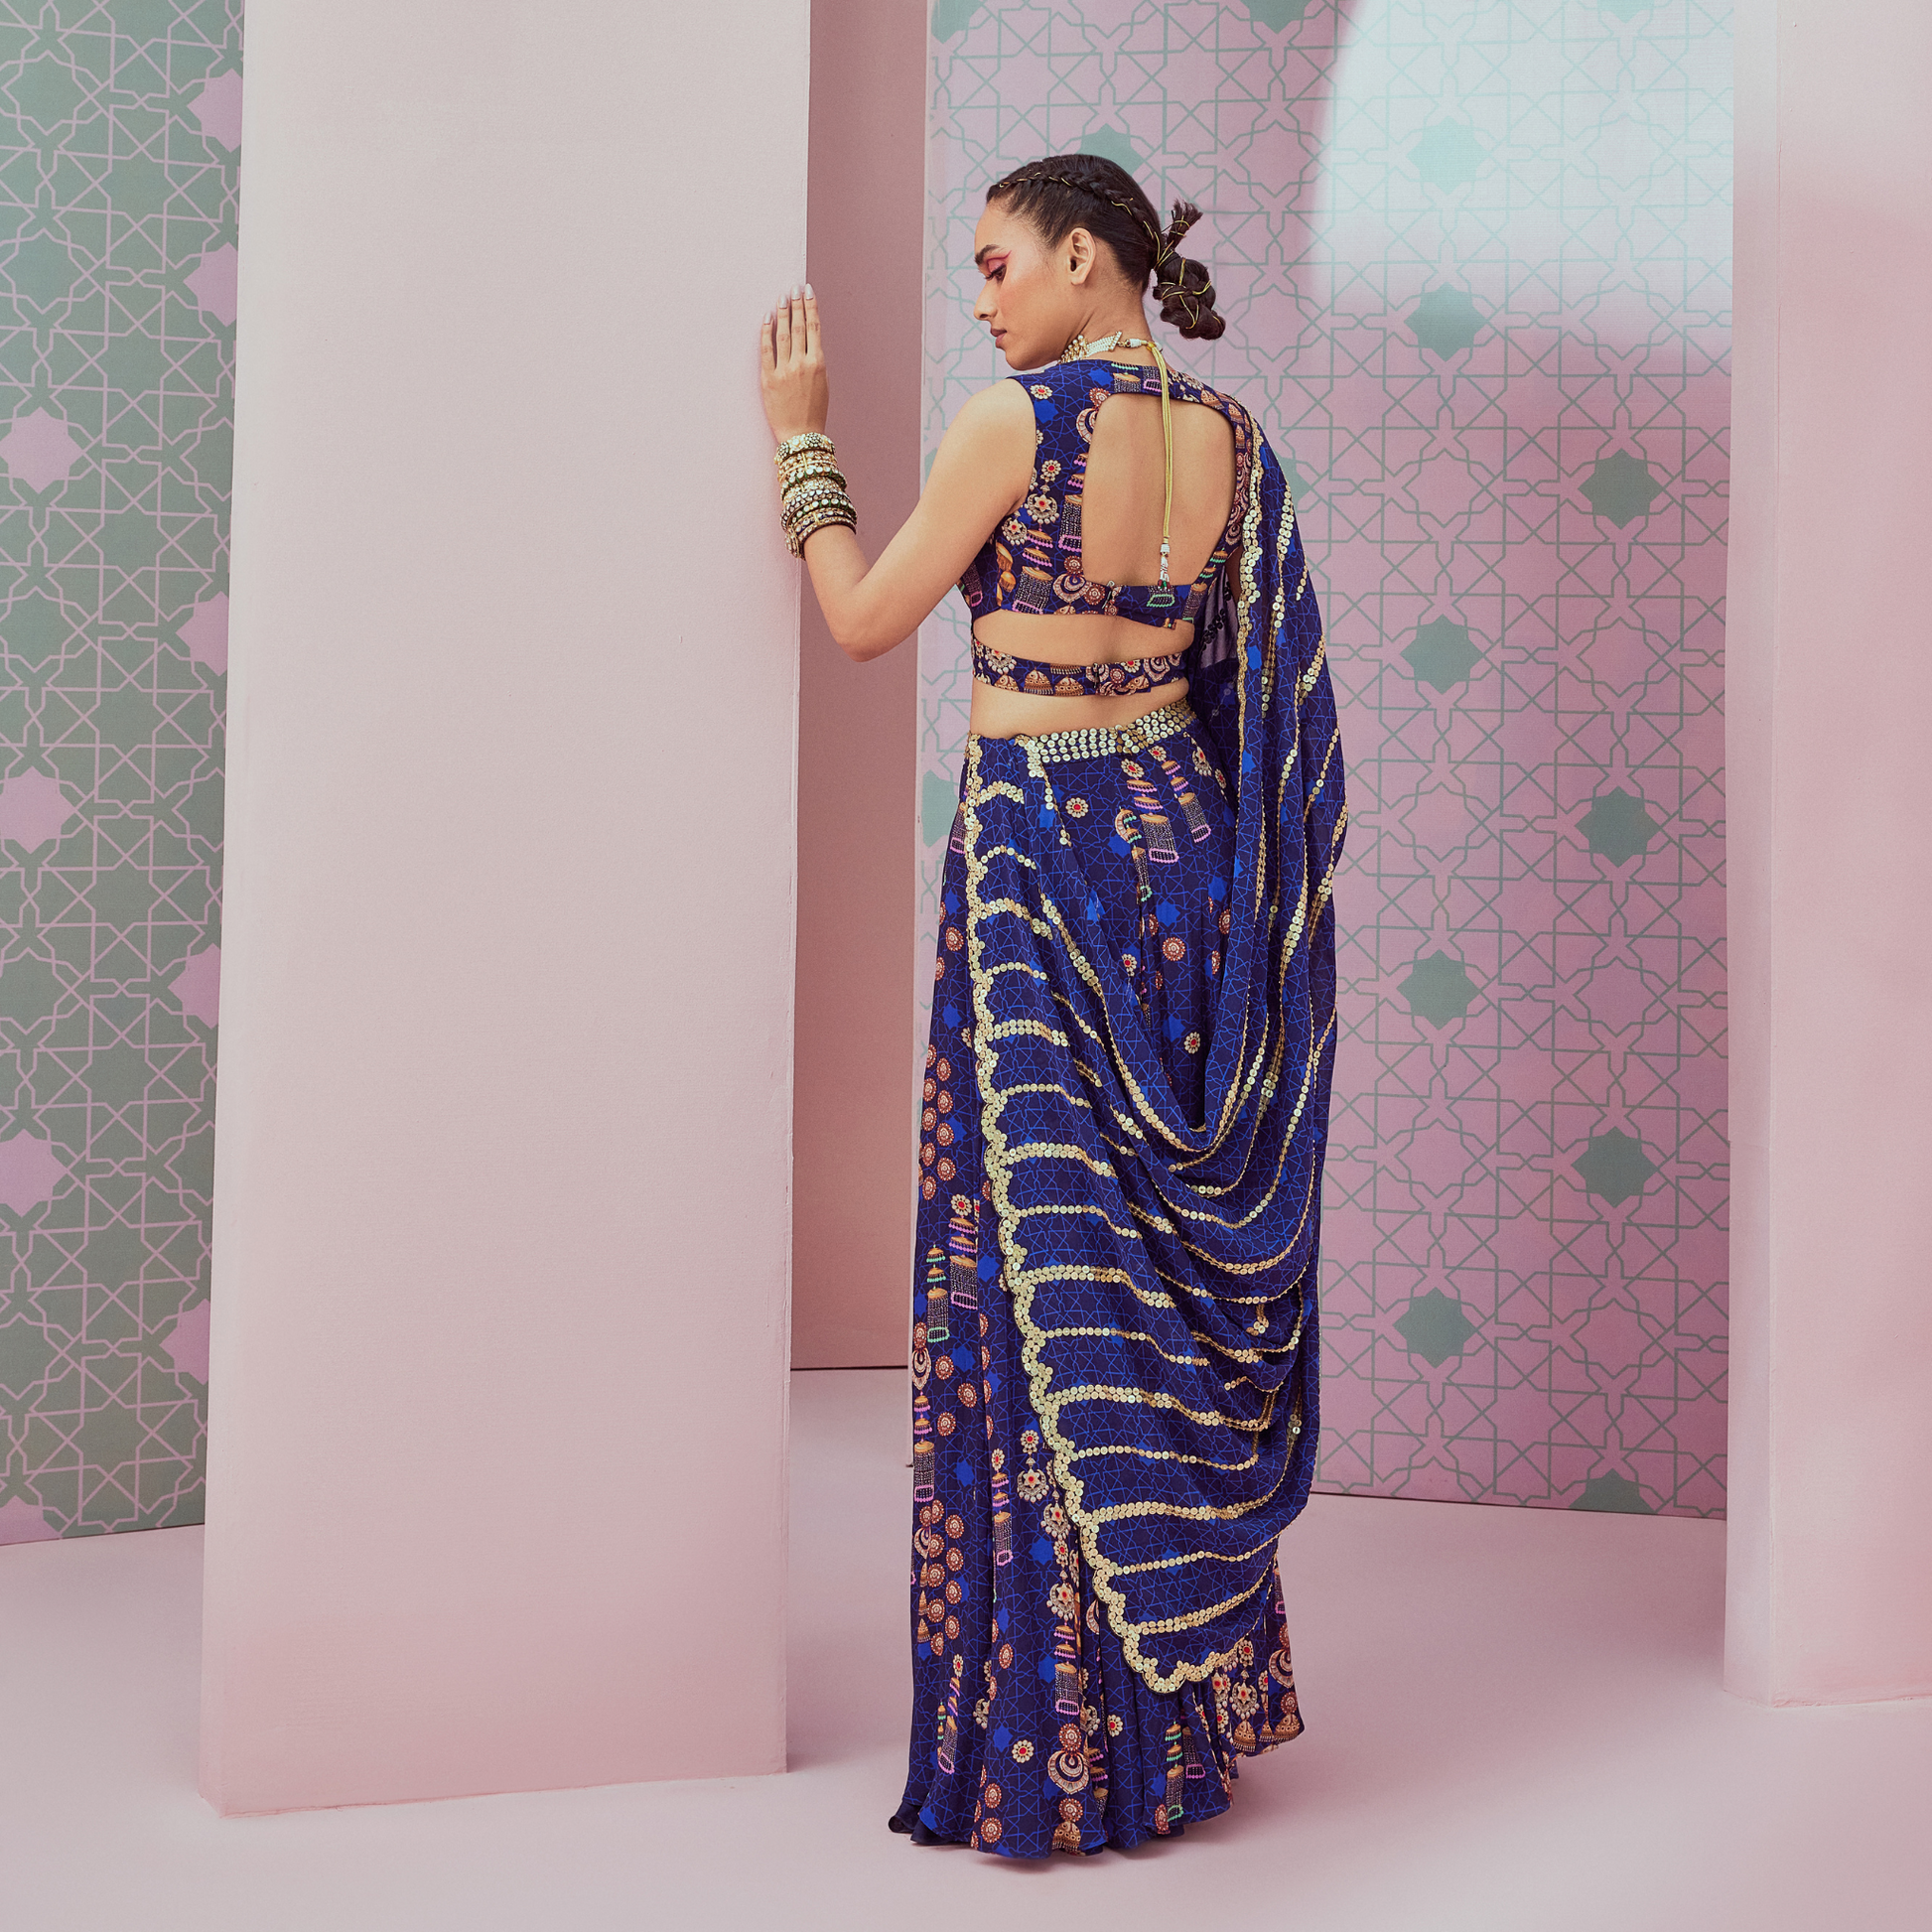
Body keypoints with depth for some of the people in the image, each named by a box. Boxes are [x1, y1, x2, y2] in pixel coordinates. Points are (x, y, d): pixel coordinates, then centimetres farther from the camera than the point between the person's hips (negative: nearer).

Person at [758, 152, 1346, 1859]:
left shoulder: (1015, 424, -12)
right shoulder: (1230, 438, 7)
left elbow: (864, 620, -3)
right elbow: (1248, 666, 14)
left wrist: (802, 437, 5)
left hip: (1043, 855, -7)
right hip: (1183, 842, 7)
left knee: (1043, 1269, 0)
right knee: (1177, 1279, 14)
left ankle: (1053, 1737, 10)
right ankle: (1185, 1700, 25)